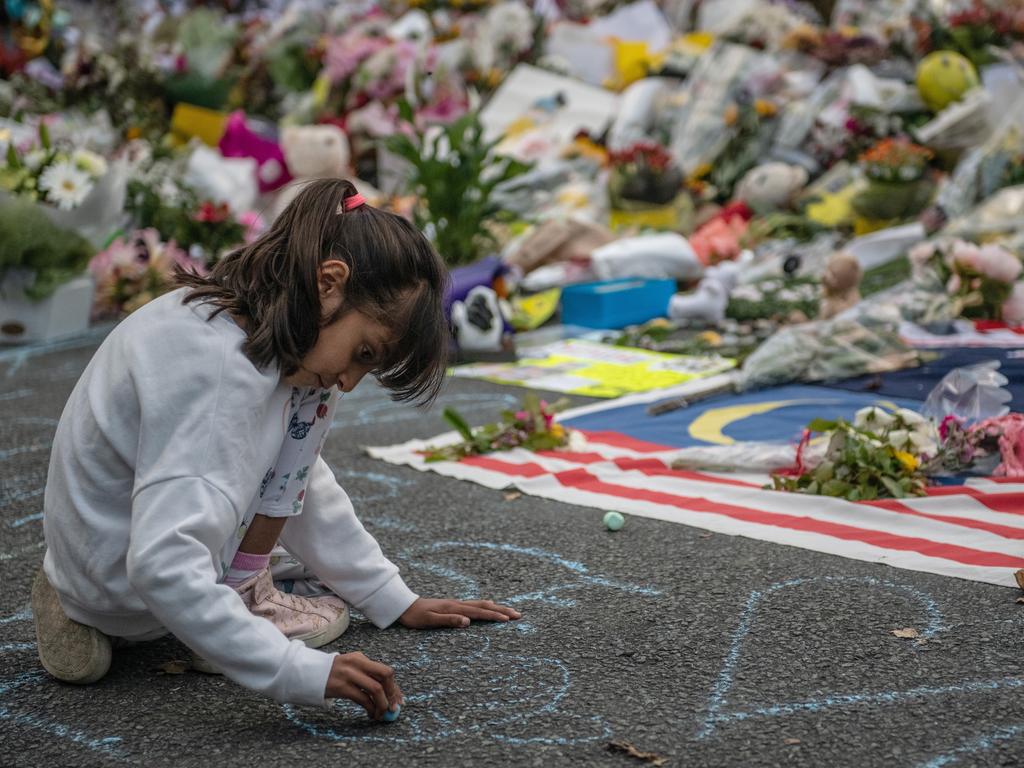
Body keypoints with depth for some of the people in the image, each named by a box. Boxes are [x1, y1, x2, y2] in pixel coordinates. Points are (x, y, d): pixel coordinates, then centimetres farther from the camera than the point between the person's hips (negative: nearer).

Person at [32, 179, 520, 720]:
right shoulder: (220, 375, -32)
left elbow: (300, 478, 7)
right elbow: (162, 566, -40)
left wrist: (395, 601, 8)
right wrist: (303, 672, -40)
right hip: (128, 577, -9)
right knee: (303, 402, -11)